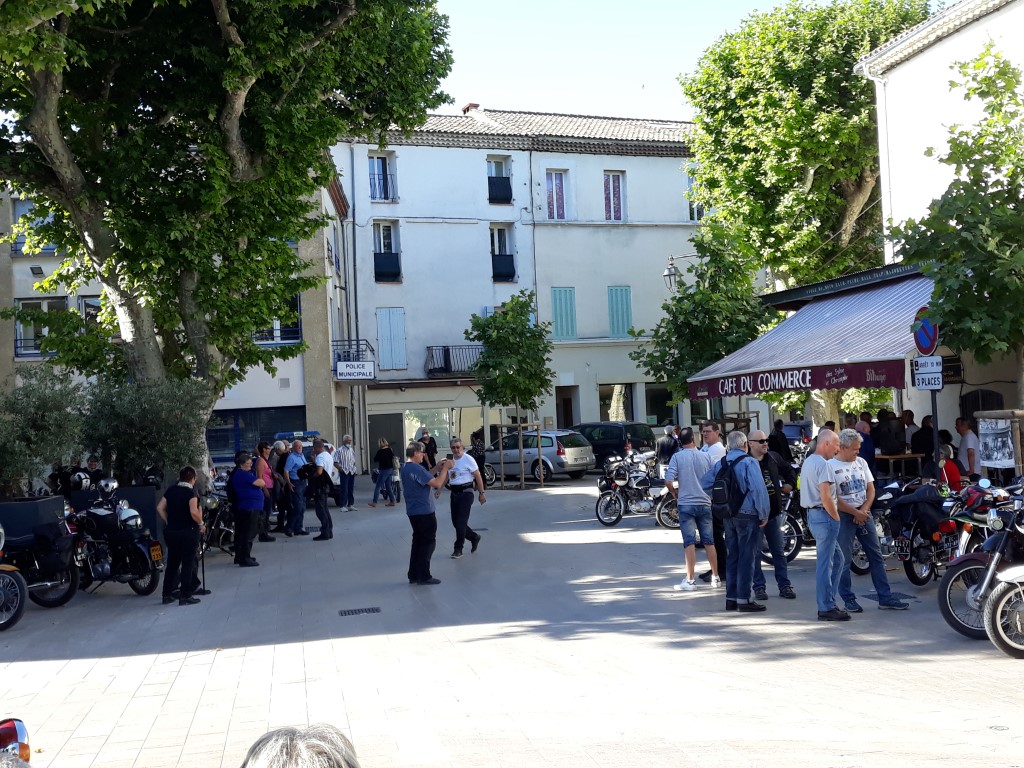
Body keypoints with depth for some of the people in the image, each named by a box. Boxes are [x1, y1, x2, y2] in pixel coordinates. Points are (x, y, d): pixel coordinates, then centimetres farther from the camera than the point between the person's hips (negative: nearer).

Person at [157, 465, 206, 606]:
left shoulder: (171, 490, 6)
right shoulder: (191, 492, -12)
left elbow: (160, 508, 6)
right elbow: (194, 512, -24)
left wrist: (168, 522, 12)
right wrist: (201, 524, -9)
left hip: (171, 531, 6)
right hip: (188, 531, -6)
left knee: (172, 563, 16)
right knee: (188, 564, 2)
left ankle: (167, 594, 20)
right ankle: (185, 596, 2)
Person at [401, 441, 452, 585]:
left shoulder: (405, 468, 9)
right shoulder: (416, 469, -22)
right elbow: (437, 483, -24)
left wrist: (436, 468, 12)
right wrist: (445, 468, -14)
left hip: (413, 511, 10)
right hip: (424, 512, -10)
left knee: (418, 541, 16)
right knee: (428, 542, 0)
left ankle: (413, 575, 19)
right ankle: (423, 576, 3)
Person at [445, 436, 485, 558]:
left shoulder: (468, 459, -9)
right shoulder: (451, 460, 8)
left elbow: (478, 477, -7)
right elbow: (446, 476, 18)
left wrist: (481, 493, -9)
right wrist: (439, 489, 6)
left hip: (465, 493, -6)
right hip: (454, 493, 6)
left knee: (461, 522, -7)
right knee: (455, 522, 9)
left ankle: (458, 549, 3)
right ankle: (474, 537, 30)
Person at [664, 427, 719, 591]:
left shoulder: (677, 457, -6)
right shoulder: (705, 456, 1)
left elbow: (668, 481, -14)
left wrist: (674, 492, 5)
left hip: (686, 504, -2)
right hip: (704, 503, 2)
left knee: (689, 542, -2)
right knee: (709, 541, 11)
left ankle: (690, 580, -4)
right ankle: (715, 577, 18)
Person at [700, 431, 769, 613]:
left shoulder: (720, 463, 8)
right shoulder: (748, 462, -12)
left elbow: (704, 485, 11)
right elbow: (758, 489, -19)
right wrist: (763, 515, -11)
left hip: (728, 516, 6)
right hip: (748, 515, -6)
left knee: (731, 557, 13)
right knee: (746, 558, -2)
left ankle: (731, 598, 18)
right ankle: (743, 599, 0)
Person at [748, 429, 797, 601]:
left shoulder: (773, 457, 4)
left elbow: (789, 470, 23)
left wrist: (789, 484, 13)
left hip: (774, 512, 5)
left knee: (779, 551, 11)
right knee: (755, 553, 5)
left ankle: (785, 585, 19)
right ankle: (759, 587, 15)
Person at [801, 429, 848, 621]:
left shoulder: (807, 462, 17)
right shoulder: (823, 464, -15)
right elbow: (825, 497, -22)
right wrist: (836, 518, -10)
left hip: (812, 514, 10)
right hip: (824, 515, -10)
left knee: (836, 559, 17)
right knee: (825, 563, -4)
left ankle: (827, 604, 19)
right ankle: (826, 609, 1)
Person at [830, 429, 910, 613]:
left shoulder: (861, 462, 9)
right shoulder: (831, 466, -9)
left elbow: (871, 489, 9)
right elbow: (833, 498, -13)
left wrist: (863, 510, -7)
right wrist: (855, 513, -11)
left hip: (864, 513, 6)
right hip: (843, 516, -6)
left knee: (876, 556, 7)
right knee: (844, 560, -1)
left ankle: (885, 597, 13)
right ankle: (848, 599, 9)